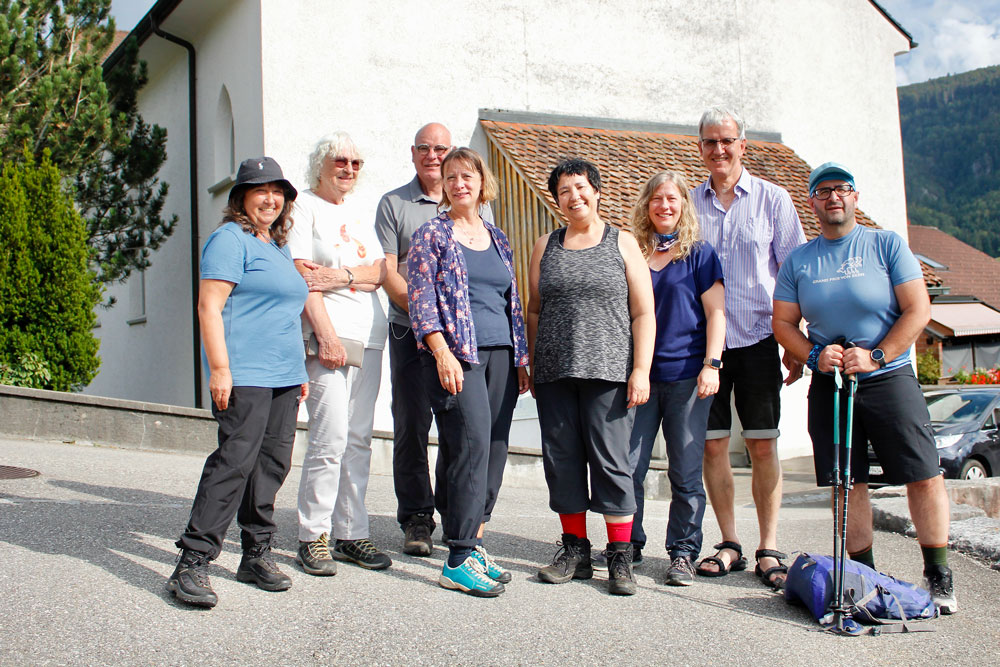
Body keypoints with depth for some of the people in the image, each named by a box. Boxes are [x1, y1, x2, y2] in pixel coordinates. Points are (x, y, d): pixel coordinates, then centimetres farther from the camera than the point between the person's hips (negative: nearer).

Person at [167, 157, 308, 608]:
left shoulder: (279, 247, 22)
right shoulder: (230, 240, -4)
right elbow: (209, 305, -12)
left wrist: (300, 371, 24)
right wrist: (220, 368, -19)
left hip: (284, 377, 9)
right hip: (244, 376, -9)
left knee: (272, 463, 8)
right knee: (235, 460, -15)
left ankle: (257, 555, 17)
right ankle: (192, 564, -11)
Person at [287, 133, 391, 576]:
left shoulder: (358, 212, 22)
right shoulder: (305, 207, 2)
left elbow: (380, 271, 11)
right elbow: (303, 276, -8)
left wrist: (342, 276, -8)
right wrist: (326, 334, -17)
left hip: (368, 336, 6)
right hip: (327, 335, -6)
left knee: (359, 439, 5)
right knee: (331, 436, -12)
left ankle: (351, 533, 12)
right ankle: (313, 537, -2)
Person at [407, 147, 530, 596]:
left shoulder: (498, 239, 20)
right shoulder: (431, 235, 4)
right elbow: (421, 298, -5)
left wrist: (521, 357, 15)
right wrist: (442, 352, -16)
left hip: (499, 354, 6)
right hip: (455, 354, -6)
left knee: (494, 450, 2)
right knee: (471, 444, -15)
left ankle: (473, 546, 12)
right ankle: (459, 562, -11)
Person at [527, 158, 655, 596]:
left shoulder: (622, 243, 7)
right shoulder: (546, 245, 14)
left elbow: (643, 313, 2)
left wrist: (641, 370, -6)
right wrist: (532, 363, 9)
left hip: (608, 372, -3)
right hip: (554, 374, 3)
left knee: (611, 461, -5)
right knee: (562, 460, 5)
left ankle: (620, 557, 4)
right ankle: (575, 551, 17)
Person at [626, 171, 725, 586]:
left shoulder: (699, 254, 5)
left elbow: (716, 312, 1)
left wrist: (711, 365, -10)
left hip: (686, 376, -2)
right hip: (639, 375, 2)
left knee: (686, 473, 3)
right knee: (628, 466, 2)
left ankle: (683, 553, 13)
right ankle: (628, 544, 17)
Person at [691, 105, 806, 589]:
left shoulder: (772, 199, 3)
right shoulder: (689, 204, 9)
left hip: (756, 339, -2)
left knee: (763, 444, 0)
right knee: (713, 444, 3)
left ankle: (769, 549, 8)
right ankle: (729, 545, 15)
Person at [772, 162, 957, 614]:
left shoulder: (887, 245, 1)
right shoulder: (798, 261, 9)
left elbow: (918, 310, -4)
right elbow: (783, 323, 9)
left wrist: (876, 356, -14)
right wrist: (815, 355, -10)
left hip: (890, 378, -2)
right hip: (829, 384, 2)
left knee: (925, 475, -6)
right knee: (847, 482, 4)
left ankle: (938, 577, 6)